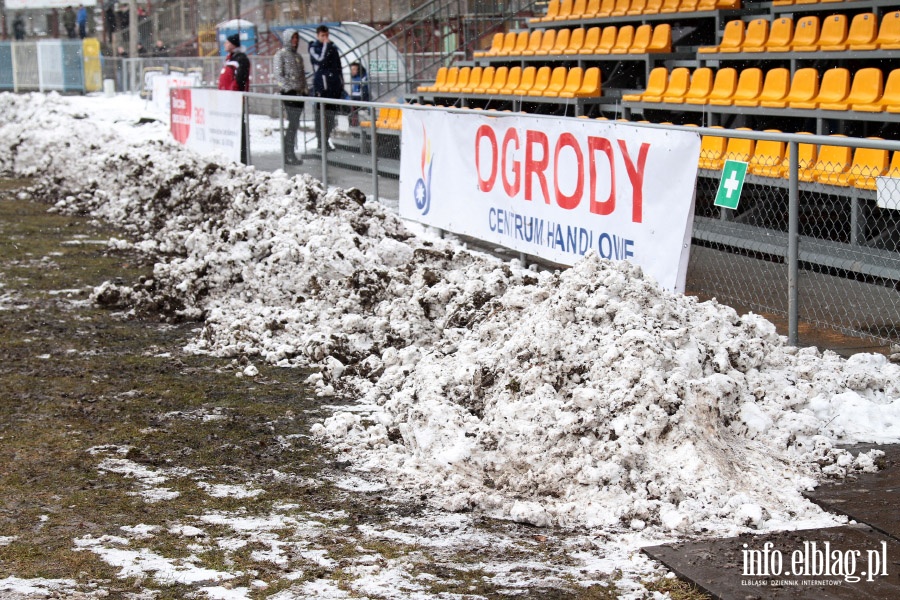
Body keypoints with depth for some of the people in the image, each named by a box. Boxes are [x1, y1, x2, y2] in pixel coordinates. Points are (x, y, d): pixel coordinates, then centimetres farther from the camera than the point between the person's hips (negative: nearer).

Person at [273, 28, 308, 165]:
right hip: (288, 93, -7)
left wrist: (305, 90, 12)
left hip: (299, 93, 7)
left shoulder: (298, 57, 21)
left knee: (295, 124, 7)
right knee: (293, 123, -13)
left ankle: (289, 154, 12)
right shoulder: (281, 55, -2)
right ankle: (289, 155, -12)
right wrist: (289, 89, -17)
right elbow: (278, 75, -9)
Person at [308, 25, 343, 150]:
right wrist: (326, 45, -11)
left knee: (331, 113, 9)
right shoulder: (314, 48, 0)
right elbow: (321, 61, -18)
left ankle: (327, 139, 17)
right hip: (321, 86, -6)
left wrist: (341, 83, 16)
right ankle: (321, 142, -6)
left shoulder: (333, 47, 16)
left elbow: (338, 67, 20)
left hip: (334, 85, 6)